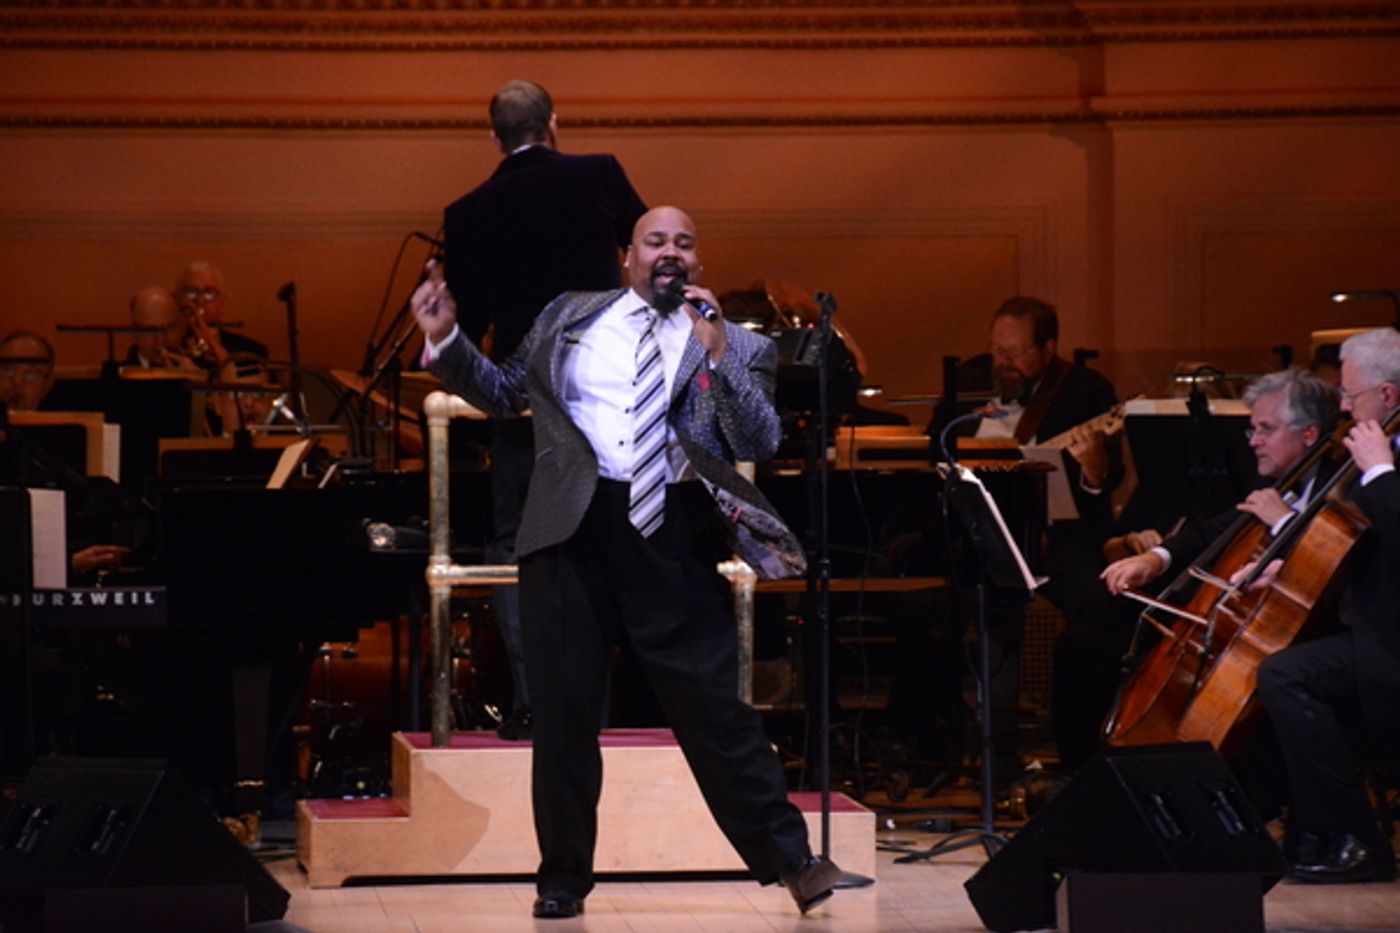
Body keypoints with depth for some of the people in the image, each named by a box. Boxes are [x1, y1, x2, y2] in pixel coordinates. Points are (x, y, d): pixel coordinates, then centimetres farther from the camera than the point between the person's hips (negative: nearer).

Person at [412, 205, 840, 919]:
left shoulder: (736, 346, 8)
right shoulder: (570, 316, 15)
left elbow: (760, 444, -4)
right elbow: (502, 393, 21)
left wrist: (716, 350, -13)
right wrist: (446, 341, 7)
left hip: (671, 537, -2)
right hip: (573, 526, 2)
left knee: (713, 704, -2)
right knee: (563, 710, 5)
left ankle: (790, 861, 6)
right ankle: (563, 876, 16)